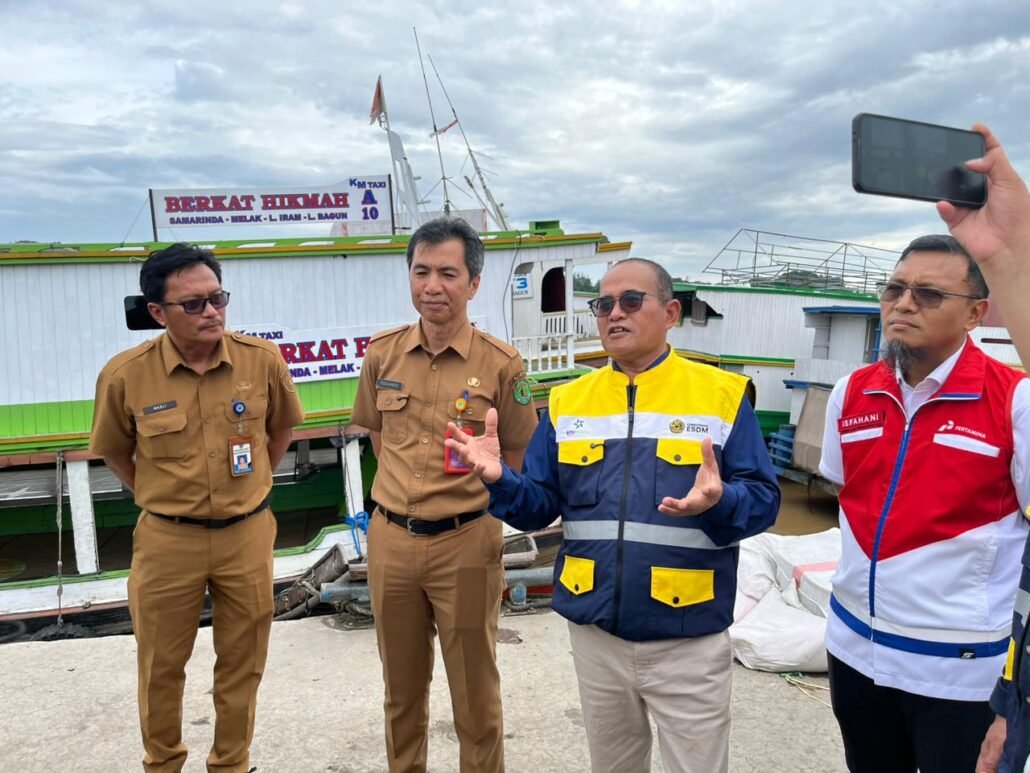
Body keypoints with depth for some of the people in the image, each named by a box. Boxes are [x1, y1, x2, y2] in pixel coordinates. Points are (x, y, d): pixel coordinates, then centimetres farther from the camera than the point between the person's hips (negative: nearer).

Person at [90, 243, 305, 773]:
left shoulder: (261, 359, -11)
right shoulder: (125, 375, -13)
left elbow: (282, 426, 9)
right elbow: (114, 451, 6)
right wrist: (157, 499, 5)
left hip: (248, 533, 1)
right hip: (166, 540, -1)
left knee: (241, 664, 15)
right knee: (161, 665, 16)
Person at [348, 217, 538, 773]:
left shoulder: (501, 365, -11)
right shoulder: (382, 354, 0)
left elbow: (517, 457, 0)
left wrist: (462, 497, -4)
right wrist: (408, 493, 9)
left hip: (466, 543, -3)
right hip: (390, 539, 4)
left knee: (475, 692, 13)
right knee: (402, 686, 21)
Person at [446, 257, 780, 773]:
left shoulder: (722, 394, -6)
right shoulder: (568, 401, 4)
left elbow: (762, 500, -9)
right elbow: (540, 505, 3)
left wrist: (719, 502, -30)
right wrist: (499, 480, -17)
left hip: (688, 641, -3)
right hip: (595, 634, 4)